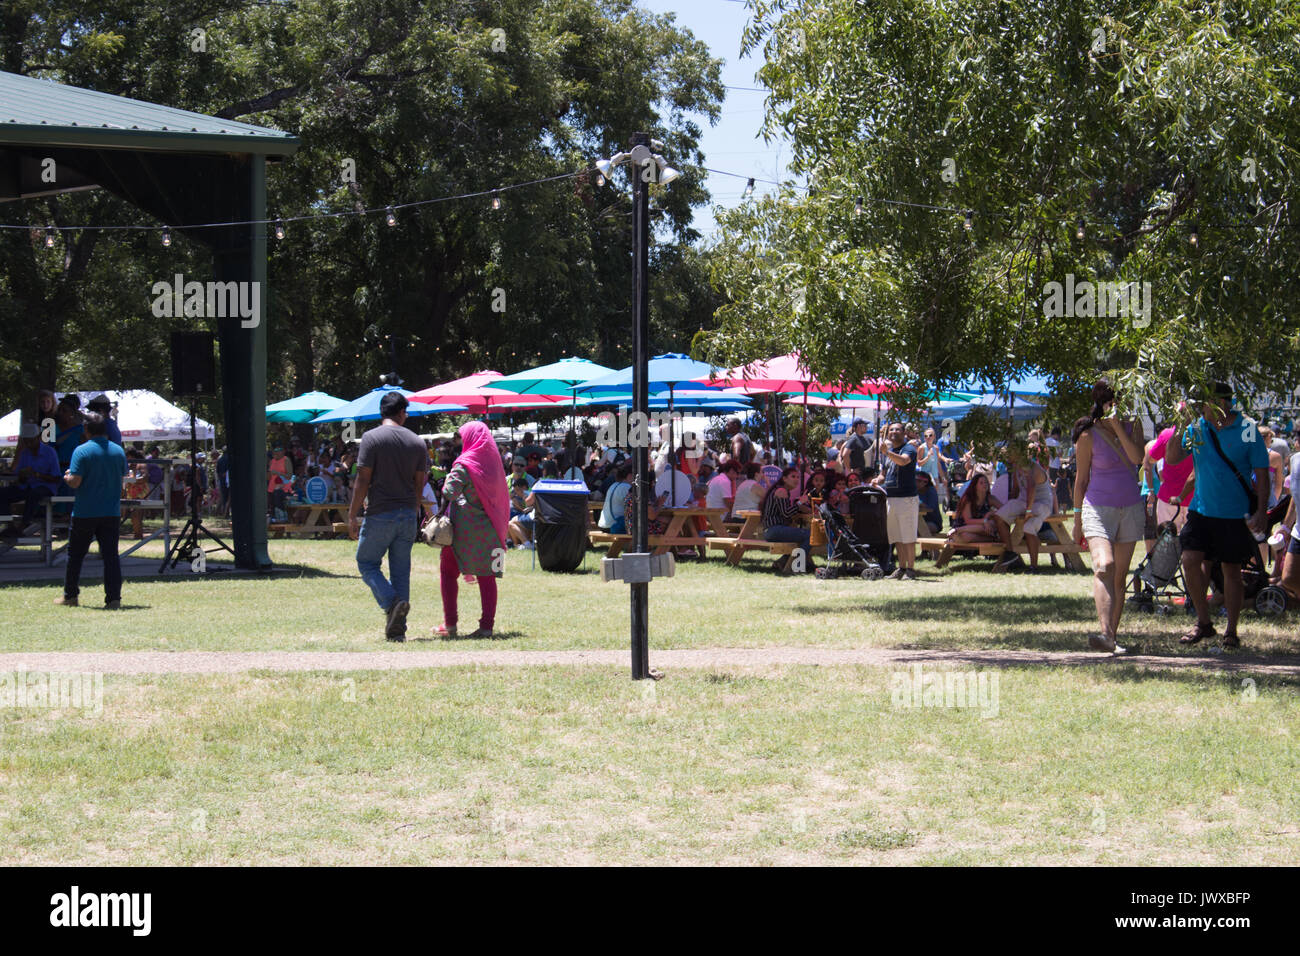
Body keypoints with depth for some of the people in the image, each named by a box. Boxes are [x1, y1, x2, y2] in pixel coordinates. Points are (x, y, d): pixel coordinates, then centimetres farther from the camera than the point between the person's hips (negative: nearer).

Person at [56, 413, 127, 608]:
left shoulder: (82, 451, -11)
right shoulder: (118, 451, 4)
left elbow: (74, 482, -15)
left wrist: (67, 476, 5)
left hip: (85, 512, -3)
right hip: (111, 512, 3)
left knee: (75, 555, 11)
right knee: (111, 555, 2)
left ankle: (70, 596, 18)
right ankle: (114, 598, -6)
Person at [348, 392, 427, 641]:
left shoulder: (371, 438, -6)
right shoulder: (416, 442, 8)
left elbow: (363, 480, -9)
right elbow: (419, 484, 11)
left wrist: (352, 516, -4)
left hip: (380, 515, -4)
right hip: (408, 515, 4)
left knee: (367, 563, 6)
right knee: (401, 570, 8)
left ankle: (391, 603, -17)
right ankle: (397, 628, 6)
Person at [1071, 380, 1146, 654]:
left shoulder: (1132, 426, 6)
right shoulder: (1089, 436, -4)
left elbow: (1136, 457, -13)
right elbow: (1081, 479, 2)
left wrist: (1118, 426, -17)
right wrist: (1078, 520, 4)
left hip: (1130, 508, 4)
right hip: (1099, 508, -4)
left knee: (1120, 576, 6)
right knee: (1104, 566, -24)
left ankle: (1113, 635, 13)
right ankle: (1105, 634, -36)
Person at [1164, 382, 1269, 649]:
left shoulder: (1247, 429, -6)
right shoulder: (1196, 428, 3)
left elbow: (1261, 473, -4)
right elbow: (1171, 459, 0)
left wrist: (1261, 511, -11)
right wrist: (1179, 429, -13)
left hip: (1235, 514, -3)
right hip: (1201, 509, 3)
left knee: (1231, 570, 4)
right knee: (1190, 560, -11)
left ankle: (1231, 630, 16)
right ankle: (1203, 622, 5)